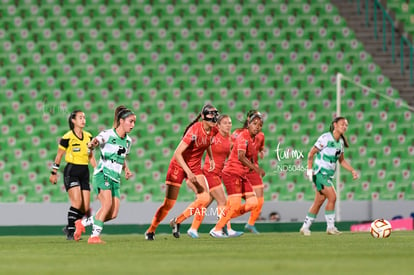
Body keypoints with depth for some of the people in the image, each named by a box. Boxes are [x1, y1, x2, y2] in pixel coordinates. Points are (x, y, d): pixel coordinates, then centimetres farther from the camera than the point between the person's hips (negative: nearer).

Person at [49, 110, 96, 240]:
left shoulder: (88, 136, 9)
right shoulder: (67, 137, -8)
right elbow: (59, 156, 1)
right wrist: (54, 173, 3)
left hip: (84, 172, 6)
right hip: (71, 171, -6)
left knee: (85, 207, 0)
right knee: (77, 202, -19)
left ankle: (69, 228, 19)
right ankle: (70, 232, -8)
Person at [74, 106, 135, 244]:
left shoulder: (128, 140, 13)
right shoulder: (107, 134, -8)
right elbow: (96, 141, -23)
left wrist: (126, 170, 10)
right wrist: (92, 144, -47)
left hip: (115, 179, 7)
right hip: (103, 174, -7)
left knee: (113, 214, -2)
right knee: (107, 204, -26)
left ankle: (83, 223, 18)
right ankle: (94, 236, -20)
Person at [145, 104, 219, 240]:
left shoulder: (213, 130, -5)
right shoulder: (194, 130, -26)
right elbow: (177, 153, -27)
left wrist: (211, 158, 15)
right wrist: (188, 172, -29)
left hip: (194, 167, 6)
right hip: (179, 165, -6)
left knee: (205, 197, -13)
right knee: (169, 203, -5)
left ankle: (177, 221, 3)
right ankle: (150, 231, 14)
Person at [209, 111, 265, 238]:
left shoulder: (251, 138, 11)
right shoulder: (243, 136, -17)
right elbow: (241, 156, -32)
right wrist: (256, 168, -37)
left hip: (242, 175, 9)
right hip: (232, 173, -9)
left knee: (253, 203, 3)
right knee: (235, 205, -13)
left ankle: (224, 218, 11)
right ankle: (216, 229, -1)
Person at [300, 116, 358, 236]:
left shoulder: (341, 142, 9)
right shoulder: (326, 138, -13)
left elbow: (341, 160, 20)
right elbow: (311, 153, -10)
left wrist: (352, 170, 9)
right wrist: (309, 169, -16)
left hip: (329, 175, 8)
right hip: (320, 172, -8)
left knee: (319, 202, 9)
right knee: (332, 197, -17)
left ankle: (305, 227, 18)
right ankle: (330, 227, -9)